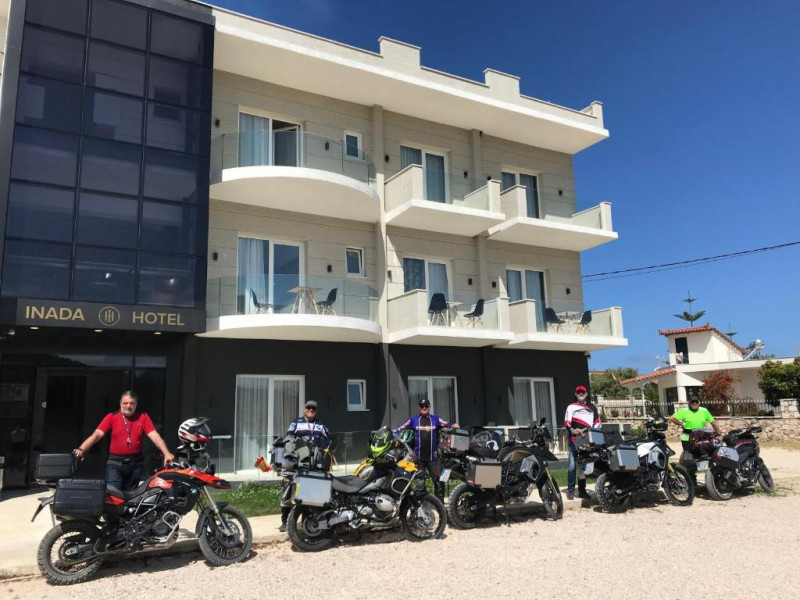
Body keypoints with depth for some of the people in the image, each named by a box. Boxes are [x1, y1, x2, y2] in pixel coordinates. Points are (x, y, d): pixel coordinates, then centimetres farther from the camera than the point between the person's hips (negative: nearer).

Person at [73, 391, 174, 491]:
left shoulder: (143, 417, 2)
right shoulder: (112, 417, 0)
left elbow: (154, 436, -7)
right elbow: (96, 435, -9)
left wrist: (166, 453, -21)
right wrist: (81, 449, -26)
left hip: (136, 464, 2)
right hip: (115, 464, -2)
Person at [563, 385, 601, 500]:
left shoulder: (592, 407, 22)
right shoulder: (571, 407, 11)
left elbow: (598, 421, 19)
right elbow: (566, 422, 0)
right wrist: (572, 430, -20)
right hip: (575, 440, -3)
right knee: (573, 465, -9)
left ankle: (582, 490, 14)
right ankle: (570, 490, -8)